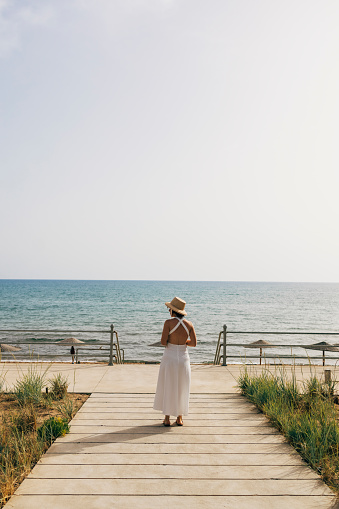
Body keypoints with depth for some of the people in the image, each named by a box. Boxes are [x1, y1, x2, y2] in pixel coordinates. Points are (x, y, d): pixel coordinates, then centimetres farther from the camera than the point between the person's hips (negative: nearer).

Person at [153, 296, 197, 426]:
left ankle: (167, 418, 15)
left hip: (169, 357, -3)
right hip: (183, 358, 3)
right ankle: (179, 418, 22)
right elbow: (194, 343, 0)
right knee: (181, 389, 16)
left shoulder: (168, 322, -13)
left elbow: (163, 342, -15)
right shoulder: (189, 324, -1)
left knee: (167, 387, 10)